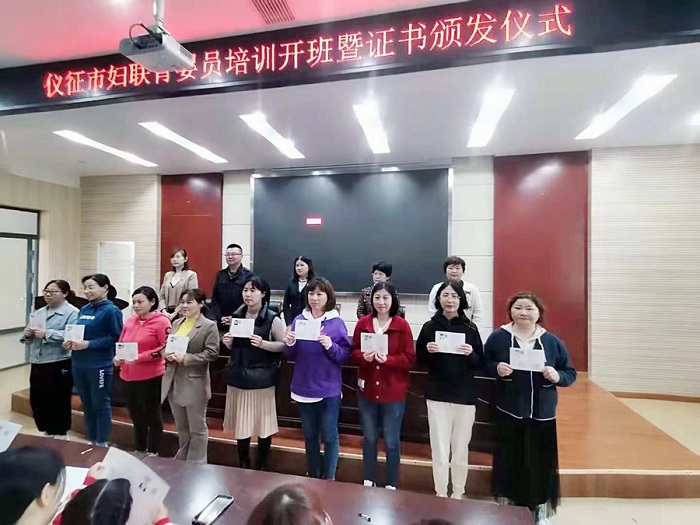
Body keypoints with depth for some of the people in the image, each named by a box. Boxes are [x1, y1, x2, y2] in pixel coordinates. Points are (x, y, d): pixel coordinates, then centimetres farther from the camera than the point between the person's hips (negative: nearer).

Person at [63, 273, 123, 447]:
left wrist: (88, 344, -21)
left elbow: (115, 337, -17)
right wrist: (70, 342, -2)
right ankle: (91, 441, 33)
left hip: (100, 366, -7)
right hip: (79, 364, 8)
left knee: (101, 405, 5)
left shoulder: (111, 310, -12)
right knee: (87, 405, 18)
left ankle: (102, 444, 19)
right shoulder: (84, 309, 11)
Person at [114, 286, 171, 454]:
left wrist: (140, 357, -21)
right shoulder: (130, 321, 10)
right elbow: (121, 344, 19)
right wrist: (117, 358, -1)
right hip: (128, 376, 7)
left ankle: (153, 453, 23)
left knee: (152, 416, 9)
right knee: (136, 416, 21)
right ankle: (139, 450, 38)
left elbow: (167, 348, -18)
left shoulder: (161, 321, -12)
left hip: (150, 377, -7)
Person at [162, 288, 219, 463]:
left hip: (194, 384, -6)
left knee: (197, 428, 9)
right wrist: (167, 354, -7)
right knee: (181, 427, 22)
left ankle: (196, 463, 24)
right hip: (174, 383, 7)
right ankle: (182, 459, 39)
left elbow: (212, 353, -17)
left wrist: (185, 358, -21)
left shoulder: (209, 326, -11)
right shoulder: (176, 323, 10)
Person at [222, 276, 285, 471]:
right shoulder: (236, 316, 6)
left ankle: (262, 465, 27)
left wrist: (263, 343, -22)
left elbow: (283, 345, -8)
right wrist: (228, 342, -5)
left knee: (263, 421, 7)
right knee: (240, 420, 14)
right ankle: (243, 463, 33)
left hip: (261, 377, -4)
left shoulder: (272, 319, -10)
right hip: (238, 375, 5)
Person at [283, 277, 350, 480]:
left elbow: (345, 355, -9)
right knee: (309, 435, 18)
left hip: (328, 389, -3)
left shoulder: (337, 323, -8)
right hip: (303, 388, 4)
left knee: (329, 436, 8)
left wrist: (330, 346, -26)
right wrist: (290, 344, -15)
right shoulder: (299, 320, 1)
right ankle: (313, 475, 37)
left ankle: (329, 478, 28)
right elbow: (291, 356, 6)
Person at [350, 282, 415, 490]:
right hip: (367, 390, 3)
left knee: (391, 441, 10)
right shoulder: (363, 323, -1)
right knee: (369, 438, 18)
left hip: (393, 393, -3)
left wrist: (388, 359, -24)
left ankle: (392, 485, 30)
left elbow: (410, 359, -9)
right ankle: (369, 480, 37)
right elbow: (353, 352, 3)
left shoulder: (402, 325, -9)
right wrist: (363, 357, -18)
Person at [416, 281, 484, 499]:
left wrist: (471, 354, -17)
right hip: (437, 395, 0)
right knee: (440, 452, 1)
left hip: (465, 396, 1)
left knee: (461, 451, 10)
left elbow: (480, 363, 3)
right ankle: (441, 496, 19)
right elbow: (420, 360, 5)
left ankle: (458, 496, 29)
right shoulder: (429, 327, 0)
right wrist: (428, 351, -15)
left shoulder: (470, 328, 0)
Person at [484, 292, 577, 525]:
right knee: (509, 463, 8)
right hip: (508, 413, -1)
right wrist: (496, 368, -18)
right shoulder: (498, 337, -5)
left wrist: (557, 376, -15)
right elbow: (484, 364, 2)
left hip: (542, 415, 1)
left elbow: (571, 373, 6)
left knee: (541, 465, 10)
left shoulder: (552, 341, 0)